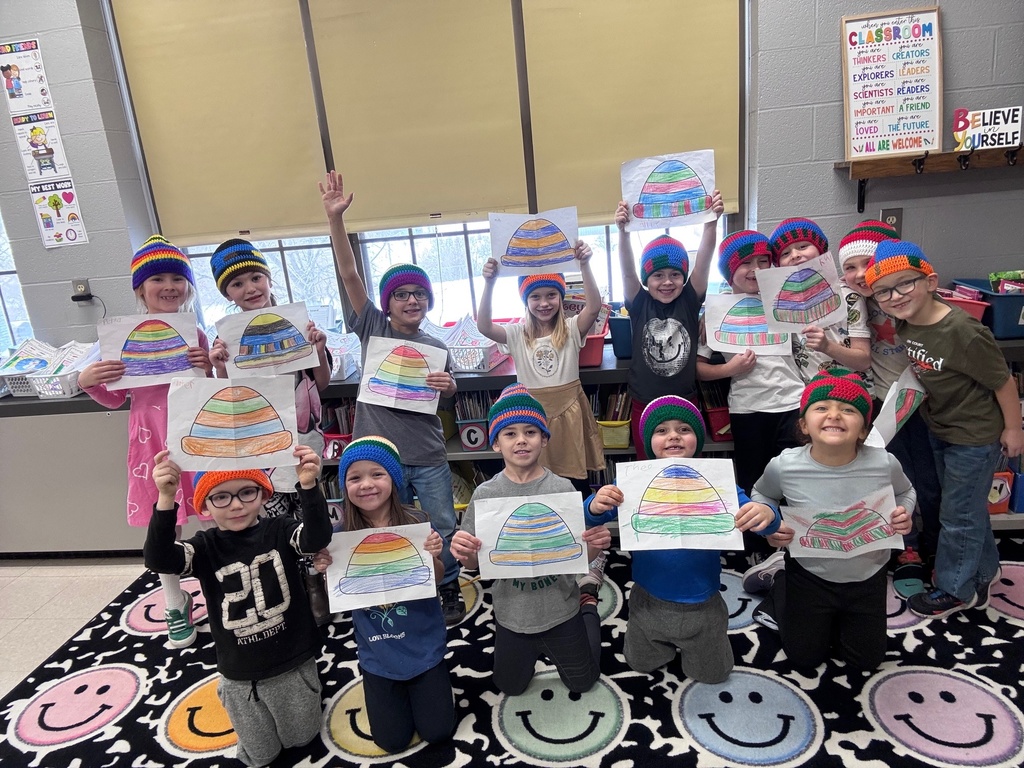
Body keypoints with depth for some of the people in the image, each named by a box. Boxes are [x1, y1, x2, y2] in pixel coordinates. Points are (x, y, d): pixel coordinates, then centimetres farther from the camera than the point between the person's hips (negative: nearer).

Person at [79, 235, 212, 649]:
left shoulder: (195, 335, 1)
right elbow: (115, 399, 6)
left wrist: (207, 370, -12)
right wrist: (87, 381, -12)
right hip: (152, 441, 0)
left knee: (213, 520, 6)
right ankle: (176, 606, 32)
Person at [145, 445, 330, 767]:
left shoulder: (280, 531, -13)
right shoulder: (206, 547, -10)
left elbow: (317, 538, -33)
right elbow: (158, 559, -28)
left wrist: (308, 486, -51)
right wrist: (165, 499, -44)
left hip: (294, 666, -1)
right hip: (240, 676, 1)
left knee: (302, 739, 22)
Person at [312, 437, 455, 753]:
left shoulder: (416, 522, -15)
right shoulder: (341, 533, -13)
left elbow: (438, 580, -6)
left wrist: (433, 557, -26)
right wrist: (325, 571, -22)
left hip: (423, 644, -1)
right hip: (379, 653, 1)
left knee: (437, 732, 7)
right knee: (392, 741, 10)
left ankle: (426, 682, 35)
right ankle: (394, 689, 38)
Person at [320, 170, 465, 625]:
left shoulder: (436, 347, 5)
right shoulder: (372, 328, -2)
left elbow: (449, 397, 14)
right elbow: (348, 274, -12)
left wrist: (447, 387, -11)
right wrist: (336, 218, -22)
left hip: (428, 456, 2)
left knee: (444, 527, 9)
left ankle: (450, 591, 30)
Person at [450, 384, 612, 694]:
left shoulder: (562, 489, -15)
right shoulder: (486, 494, -14)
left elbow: (581, 553, -8)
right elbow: (475, 562, -7)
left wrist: (596, 544, -30)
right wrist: (461, 551, -30)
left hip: (561, 609, -1)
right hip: (512, 613, 1)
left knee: (582, 682, 22)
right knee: (509, 687, 22)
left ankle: (588, 601, 43)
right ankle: (536, 647, 48)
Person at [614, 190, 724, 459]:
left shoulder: (689, 302, -4)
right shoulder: (639, 304, -5)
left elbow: (703, 263, -16)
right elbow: (627, 270, -19)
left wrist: (712, 222, -30)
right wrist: (622, 230, -34)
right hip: (644, 406, 0)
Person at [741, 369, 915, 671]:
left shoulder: (884, 463, -25)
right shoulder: (784, 466, -28)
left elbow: (905, 492, 1)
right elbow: (762, 495, -3)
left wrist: (904, 515, -19)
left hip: (868, 578, 2)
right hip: (809, 575, -2)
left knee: (866, 660, 21)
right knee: (804, 657, 19)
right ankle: (778, 578, 38)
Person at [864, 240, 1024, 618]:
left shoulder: (963, 333, -31)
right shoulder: (905, 325, -10)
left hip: (974, 436, -7)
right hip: (939, 430, 7)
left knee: (958, 515, 9)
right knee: (969, 508, 25)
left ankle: (954, 590, 29)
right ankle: (982, 571, 47)